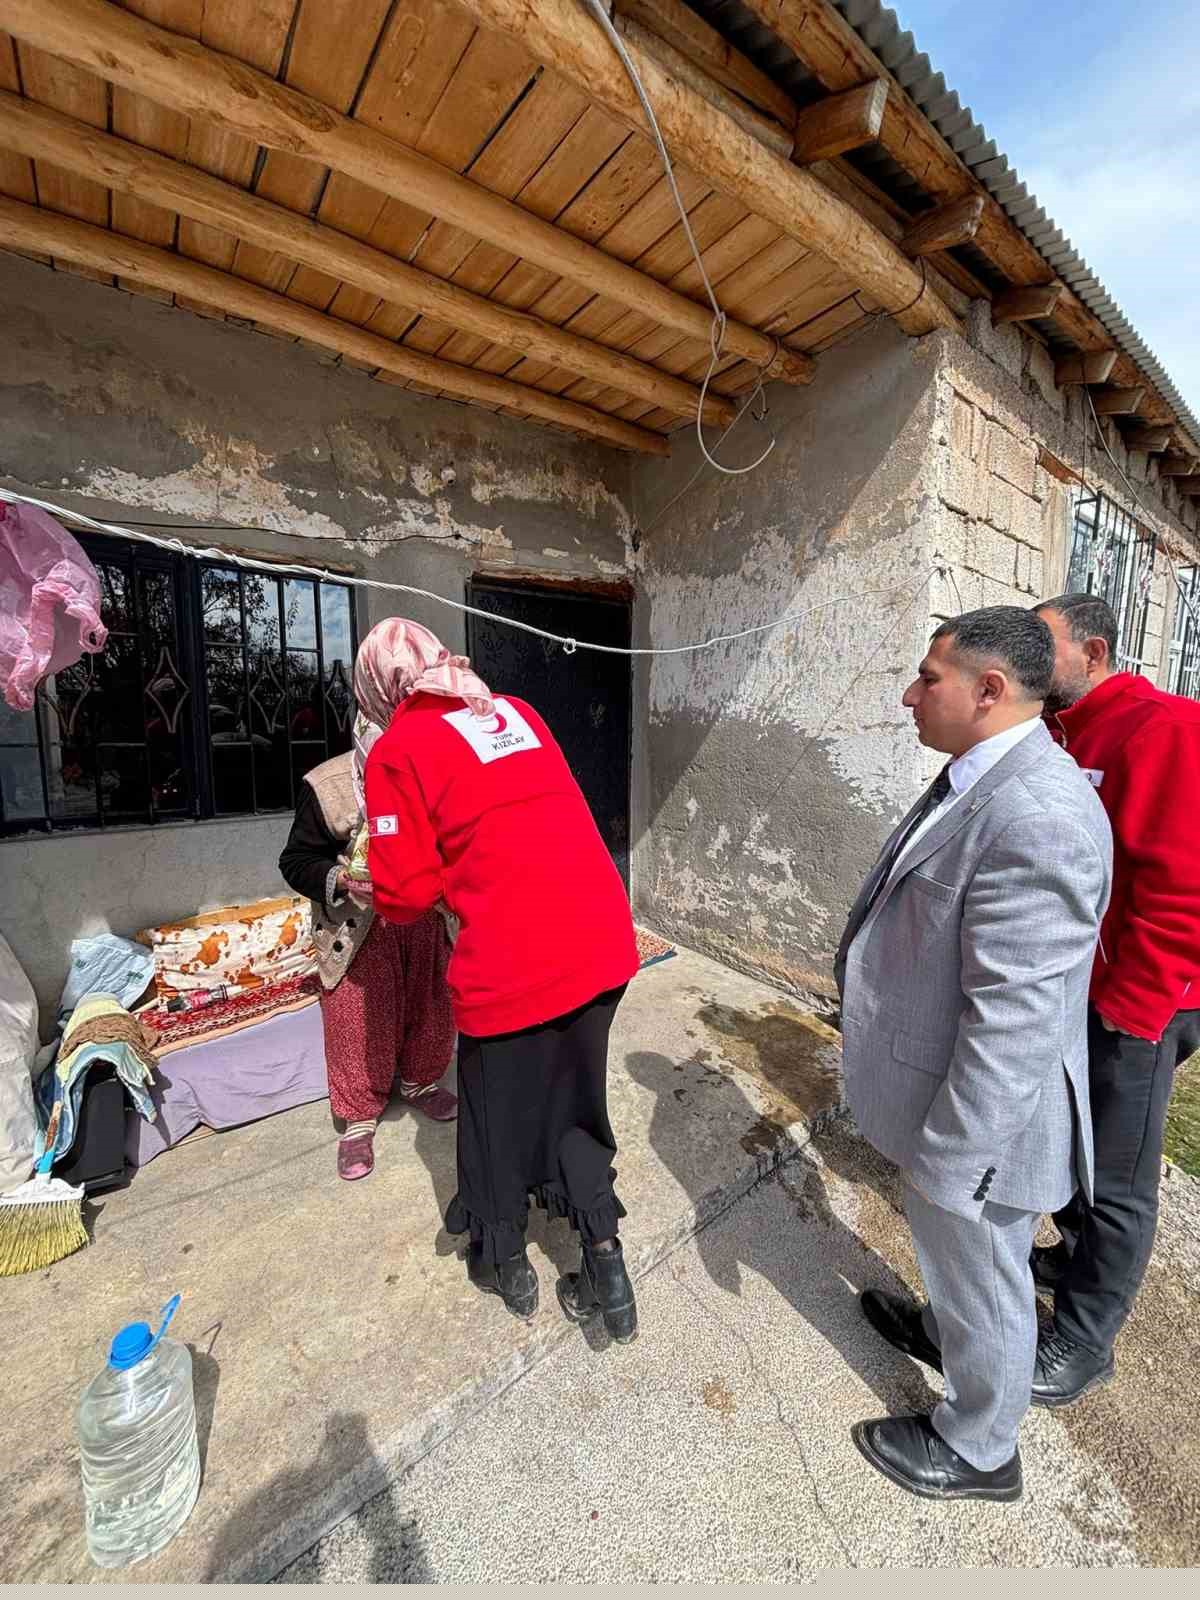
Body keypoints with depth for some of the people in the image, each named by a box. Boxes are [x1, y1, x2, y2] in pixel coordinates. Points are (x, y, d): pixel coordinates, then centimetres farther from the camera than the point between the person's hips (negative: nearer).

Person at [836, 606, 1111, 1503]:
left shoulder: (1036, 815, -31)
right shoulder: (979, 781, 2)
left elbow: (1013, 1021, -30)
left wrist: (947, 1156, -21)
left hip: (979, 1116, -8)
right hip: (944, 1087, 8)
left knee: (981, 1278, 19)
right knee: (958, 1258, 32)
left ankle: (977, 1451, 46)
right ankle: (943, 1329, 59)